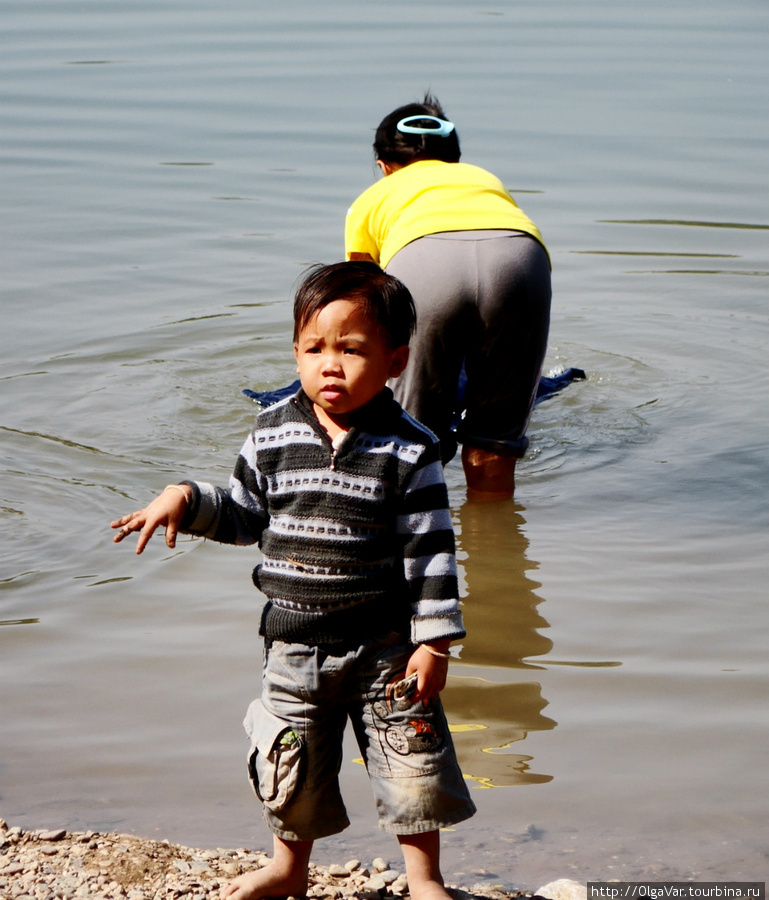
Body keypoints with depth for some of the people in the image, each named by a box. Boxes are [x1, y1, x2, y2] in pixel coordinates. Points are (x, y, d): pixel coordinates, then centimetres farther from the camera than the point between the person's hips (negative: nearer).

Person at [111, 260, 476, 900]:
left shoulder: (409, 450, -11)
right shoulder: (273, 434, -2)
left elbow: (430, 550, -10)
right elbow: (244, 515, 10)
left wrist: (434, 640, -12)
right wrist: (187, 500, -7)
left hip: (383, 645, -3)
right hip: (294, 643, 3)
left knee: (412, 760, 4)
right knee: (290, 763, 14)